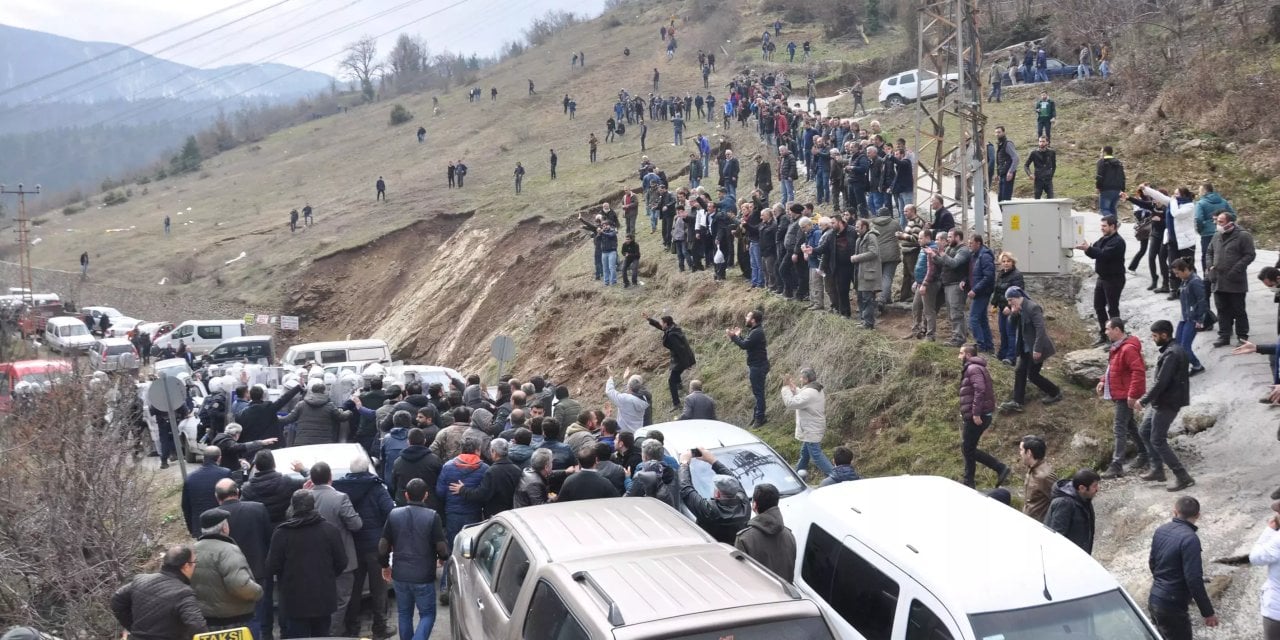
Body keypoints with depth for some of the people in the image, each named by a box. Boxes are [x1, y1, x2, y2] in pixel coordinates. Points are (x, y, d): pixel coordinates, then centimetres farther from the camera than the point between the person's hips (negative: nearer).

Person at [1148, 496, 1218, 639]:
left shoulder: (1160, 530, 3)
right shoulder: (1190, 539, -21)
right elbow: (1194, 580, -23)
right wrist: (1207, 612, -15)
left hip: (1154, 600, 8)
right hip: (1171, 607, -8)